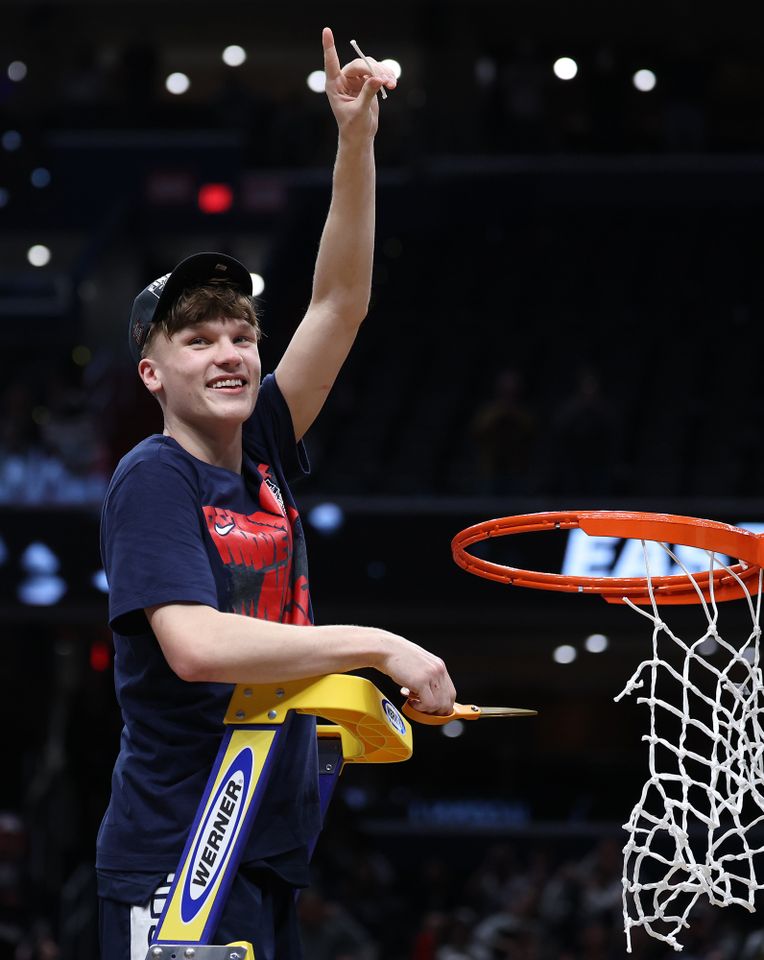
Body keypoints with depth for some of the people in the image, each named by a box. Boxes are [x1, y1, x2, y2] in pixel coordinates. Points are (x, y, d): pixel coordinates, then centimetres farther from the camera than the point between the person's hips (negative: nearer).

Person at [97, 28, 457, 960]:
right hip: (175, 863, -7)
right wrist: (378, 646, -19)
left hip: (268, 854, 7)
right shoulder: (152, 478, -9)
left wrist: (356, 141, 1)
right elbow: (195, 644, -22)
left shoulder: (260, 455, 10)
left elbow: (340, 303, 10)